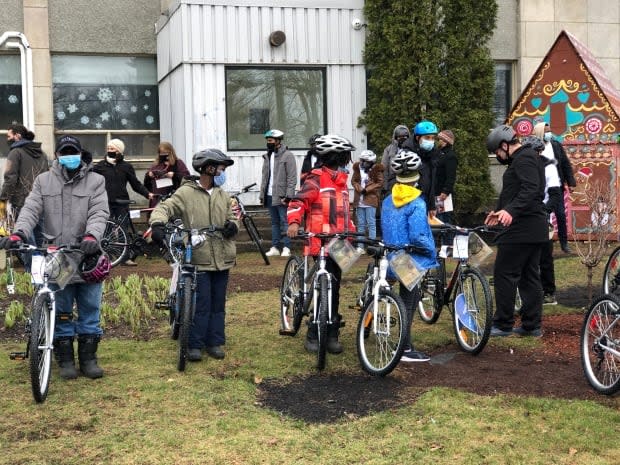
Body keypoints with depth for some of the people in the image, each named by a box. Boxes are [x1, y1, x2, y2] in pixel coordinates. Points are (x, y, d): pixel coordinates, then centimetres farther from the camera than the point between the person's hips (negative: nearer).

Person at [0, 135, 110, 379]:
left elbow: (99, 213, -7)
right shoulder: (43, 181, 9)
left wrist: (91, 236, -27)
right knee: (61, 313, 7)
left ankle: (88, 358, 18)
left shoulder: (95, 181, 4)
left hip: (87, 257, 0)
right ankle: (65, 360, 17)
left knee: (90, 311, 7)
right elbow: (30, 210, -2)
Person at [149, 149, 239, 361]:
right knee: (201, 304, -4)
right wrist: (158, 223, -34)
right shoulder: (186, 193, -6)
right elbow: (164, 207, -13)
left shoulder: (223, 195, 12)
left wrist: (233, 225, -4)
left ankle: (215, 342, 22)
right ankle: (194, 345, 7)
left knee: (218, 304, 11)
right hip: (199, 259, -6)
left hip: (222, 258, 6)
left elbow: (232, 216, 20)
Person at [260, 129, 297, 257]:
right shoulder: (267, 156, 16)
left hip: (282, 196, -7)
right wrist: (262, 195, 13)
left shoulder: (287, 155, -6)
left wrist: (288, 195, -17)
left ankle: (286, 248, -2)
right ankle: (275, 247, 15)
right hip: (270, 196, 7)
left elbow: (292, 177, -11)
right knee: (274, 223, 11)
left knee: (284, 222, -5)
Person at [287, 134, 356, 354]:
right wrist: (293, 222, -28)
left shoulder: (341, 181, 21)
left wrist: (352, 230, 17)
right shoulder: (316, 179, -7)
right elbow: (298, 202, -12)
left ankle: (331, 335, 17)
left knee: (333, 289, 10)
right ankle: (313, 335, 1)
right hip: (321, 243, -8)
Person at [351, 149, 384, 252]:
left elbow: (380, 183, -5)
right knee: (360, 224, 9)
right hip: (359, 200, 4)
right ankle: (360, 246, 14)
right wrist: (360, 189, -8)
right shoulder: (357, 168, 7)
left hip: (371, 200, -4)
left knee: (371, 223, -4)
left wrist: (367, 190, -11)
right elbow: (353, 181, 10)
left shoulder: (376, 169, -3)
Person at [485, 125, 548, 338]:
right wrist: (500, 210, 37)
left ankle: (503, 324, -1)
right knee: (530, 276, 11)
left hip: (520, 229, -11)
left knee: (504, 274, -6)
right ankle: (532, 325, 15)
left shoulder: (523, 159, -13)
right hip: (535, 229, 11)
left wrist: (511, 211, -39)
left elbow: (531, 189, -28)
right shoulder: (528, 157, 21)